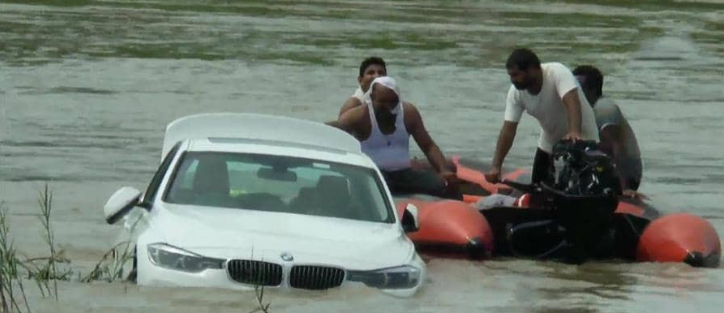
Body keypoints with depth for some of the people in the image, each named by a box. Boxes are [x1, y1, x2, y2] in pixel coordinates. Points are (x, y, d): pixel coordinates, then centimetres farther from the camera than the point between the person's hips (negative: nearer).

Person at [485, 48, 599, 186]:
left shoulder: (558, 73, -30)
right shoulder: (516, 92, -14)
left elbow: (572, 102, -45)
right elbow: (508, 130, -15)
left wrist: (575, 132, -63)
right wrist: (496, 167, -24)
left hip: (581, 139, -6)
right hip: (550, 143, 6)